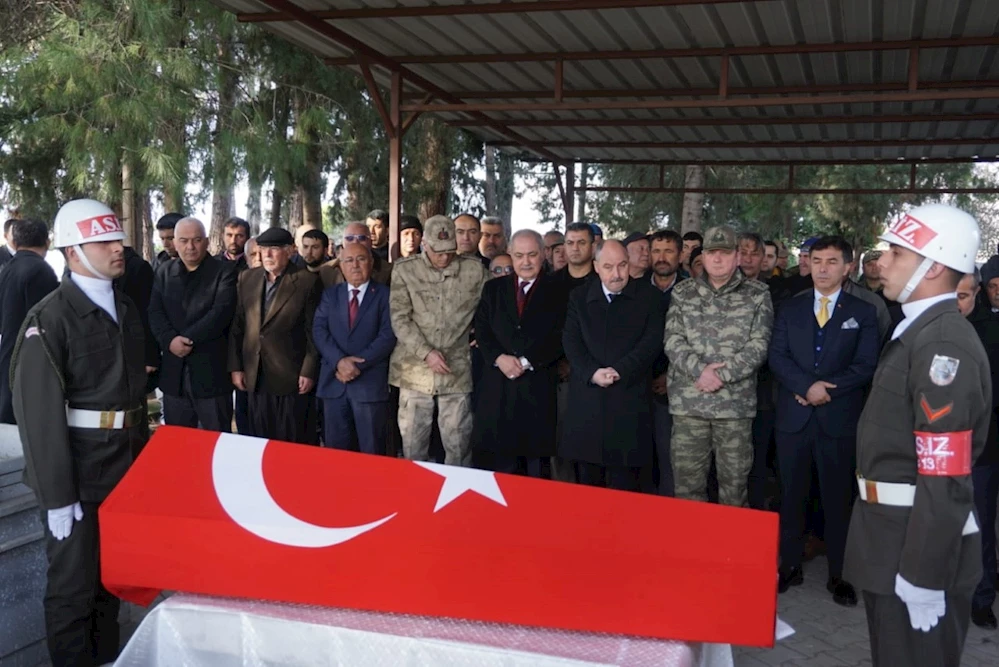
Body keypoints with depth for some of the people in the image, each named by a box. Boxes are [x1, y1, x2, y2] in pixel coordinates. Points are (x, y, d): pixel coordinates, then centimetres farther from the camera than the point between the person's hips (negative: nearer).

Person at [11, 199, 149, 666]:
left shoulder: (125, 309, 9)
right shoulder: (50, 318, -14)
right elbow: (38, 412, -17)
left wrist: (143, 456, 14)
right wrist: (57, 494, -19)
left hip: (126, 466, 7)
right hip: (78, 471, -7)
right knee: (73, 583, 6)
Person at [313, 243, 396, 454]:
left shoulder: (385, 295, 3)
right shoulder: (330, 294, 13)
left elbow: (388, 336, -7)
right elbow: (319, 330, 2)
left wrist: (359, 364, -15)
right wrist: (339, 360, -14)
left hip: (370, 383, -3)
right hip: (333, 381, 3)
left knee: (371, 453, 3)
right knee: (334, 450, 9)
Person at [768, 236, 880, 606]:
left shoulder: (863, 312, 5)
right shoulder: (791, 308, 10)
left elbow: (866, 366, -3)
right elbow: (777, 356, 0)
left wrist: (827, 389, -15)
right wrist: (806, 385, -15)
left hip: (839, 418, -2)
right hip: (794, 416, 2)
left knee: (838, 498, 4)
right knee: (792, 495, 8)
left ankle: (839, 575, 14)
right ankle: (790, 566, 19)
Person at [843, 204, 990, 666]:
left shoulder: (944, 342, -22)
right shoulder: (916, 331, 10)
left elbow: (945, 478, -26)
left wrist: (923, 575, -25)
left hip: (918, 542, -9)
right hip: (893, 533, 9)